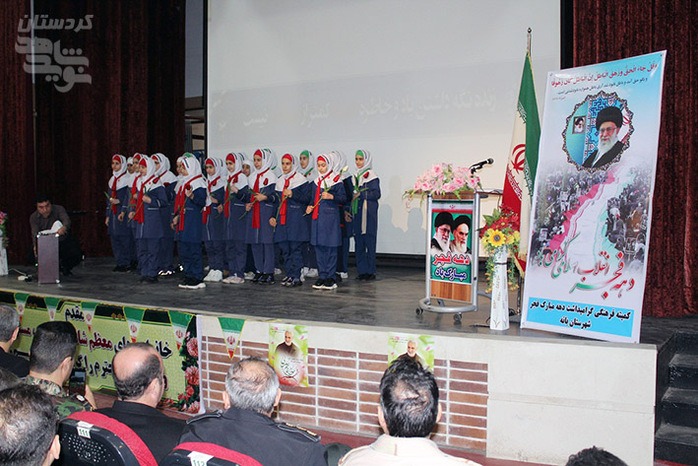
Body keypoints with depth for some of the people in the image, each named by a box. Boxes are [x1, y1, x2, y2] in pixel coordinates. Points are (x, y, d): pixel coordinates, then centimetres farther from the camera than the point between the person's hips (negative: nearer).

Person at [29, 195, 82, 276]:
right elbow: (35, 233, -19)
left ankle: (65, 267, 12)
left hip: (64, 239, -2)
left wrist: (64, 228, -62)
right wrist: (35, 246, -42)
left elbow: (66, 220, -35)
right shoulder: (34, 217, -7)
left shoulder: (59, 209, -15)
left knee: (77, 255, -24)